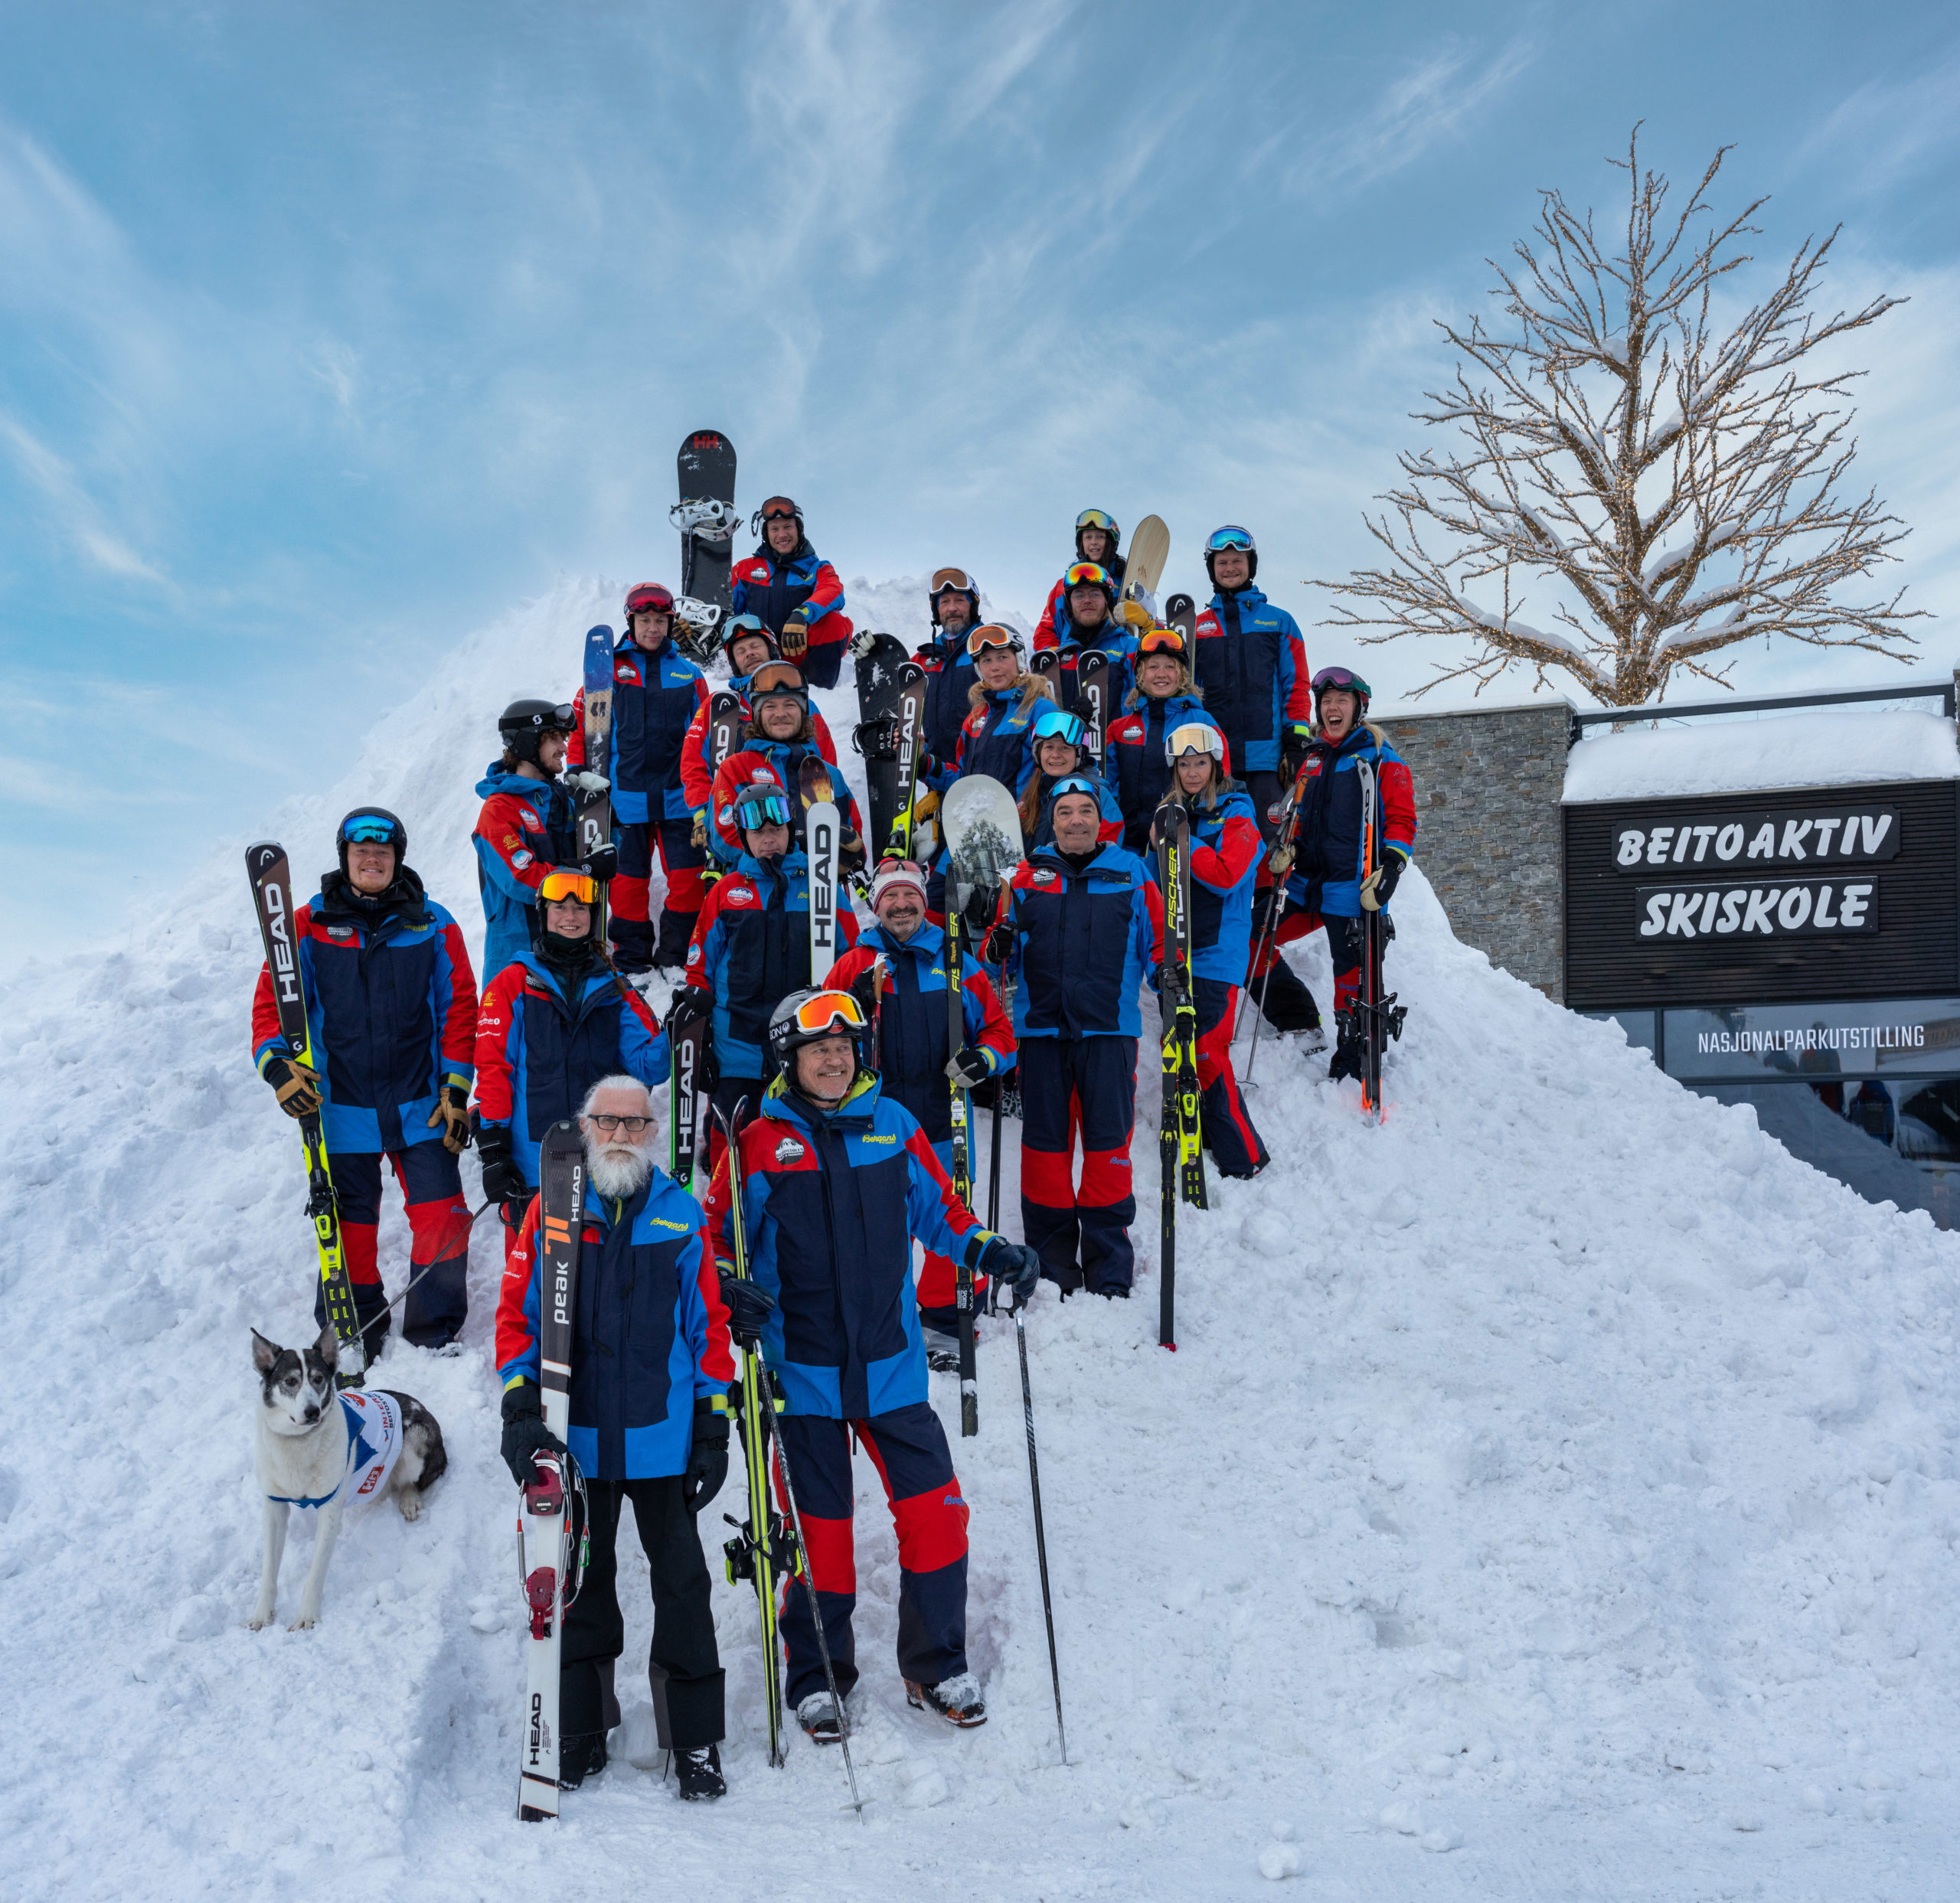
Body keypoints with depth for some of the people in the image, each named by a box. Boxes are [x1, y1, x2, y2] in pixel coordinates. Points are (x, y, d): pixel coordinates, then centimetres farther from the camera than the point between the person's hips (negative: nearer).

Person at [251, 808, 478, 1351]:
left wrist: (457, 1090, -1)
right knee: (348, 1225, 8)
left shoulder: (432, 925, 4)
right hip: (340, 1107, 0)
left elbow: (459, 1007, 4)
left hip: (420, 1107, 0)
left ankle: (436, 1336, 12)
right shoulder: (310, 923, 3)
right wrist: (277, 1064, -15)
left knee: (442, 1219, -4)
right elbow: (271, 999, 2)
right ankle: (353, 1338, 25)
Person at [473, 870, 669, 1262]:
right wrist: (492, 1148, -8)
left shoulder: (614, 991, 13)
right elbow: (492, 1066, -1)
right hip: (531, 1168, -3)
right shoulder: (512, 985, 4)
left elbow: (647, 1069, 5)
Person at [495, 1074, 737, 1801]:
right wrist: (521, 1407, -10)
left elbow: (709, 1324, 5)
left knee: (682, 1585, 4)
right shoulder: (552, 1210, 1)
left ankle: (695, 1742, 15)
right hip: (576, 1439, 0)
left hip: (665, 1440, 0)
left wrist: (714, 1425, 2)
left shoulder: (682, 1215, 2)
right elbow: (516, 1312, 0)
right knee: (579, 1584, 12)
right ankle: (579, 1733, 27)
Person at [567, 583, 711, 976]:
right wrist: (577, 768, 1)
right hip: (626, 794, -1)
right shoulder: (610, 669, 4)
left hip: (679, 796, 1)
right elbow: (581, 719, 8)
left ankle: (678, 958, 11)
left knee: (688, 877, -3)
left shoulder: (688, 673, 9)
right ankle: (630, 961, 15)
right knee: (628, 878, 4)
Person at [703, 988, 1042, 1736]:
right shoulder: (758, 1143, -4)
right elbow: (717, 1234, 2)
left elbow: (937, 1209, 14)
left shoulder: (894, 1127, 4)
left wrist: (986, 1251, -1)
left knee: (936, 1512, 0)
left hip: (891, 1364, 2)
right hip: (803, 1371, -2)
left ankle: (935, 1666, 19)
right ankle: (816, 1676, 26)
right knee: (818, 1526, 6)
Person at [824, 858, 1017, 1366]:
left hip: (943, 1115, 1)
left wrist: (984, 1058, -6)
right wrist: (857, 1007, -12)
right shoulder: (855, 965, 8)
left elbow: (998, 1027, 15)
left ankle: (944, 1322, 16)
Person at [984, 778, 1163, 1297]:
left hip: (1108, 1030, -1)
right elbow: (1002, 952, 11)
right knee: (1045, 1141, 5)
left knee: (1108, 1141, 0)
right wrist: (998, 948, -10)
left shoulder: (1130, 872, 7)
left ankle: (1109, 1267, 10)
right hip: (1040, 1029, 1)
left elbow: (1157, 940, 11)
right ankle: (1051, 1262, 16)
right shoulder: (1027, 874, 9)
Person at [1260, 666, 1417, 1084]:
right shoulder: (1312, 758, 17)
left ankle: (1351, 1062, 8)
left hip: (1352, 888, -6)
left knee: (1352, 973, -4)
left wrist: (1390, 869, -17)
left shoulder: (1381, 759, 0)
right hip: (1307, 883, 6)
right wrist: (1288, 848, 7)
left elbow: (1402, 819, -4)